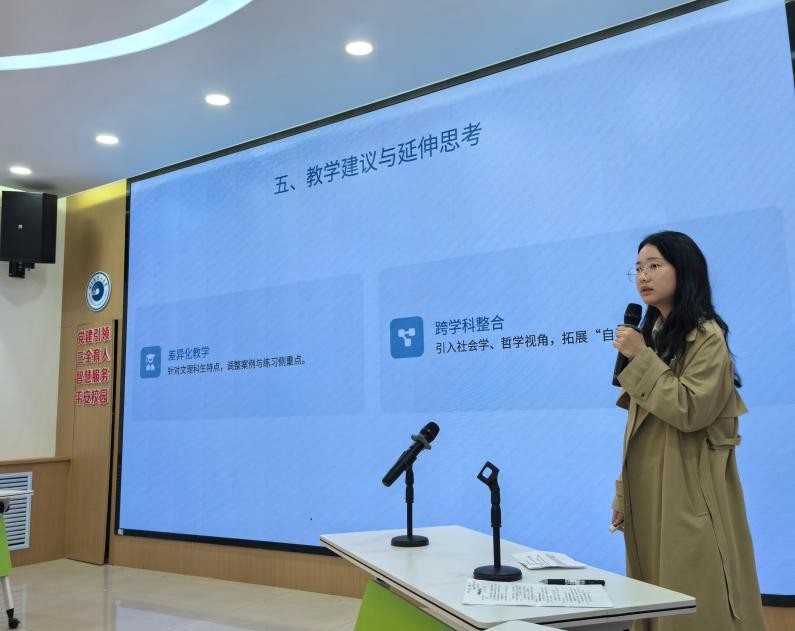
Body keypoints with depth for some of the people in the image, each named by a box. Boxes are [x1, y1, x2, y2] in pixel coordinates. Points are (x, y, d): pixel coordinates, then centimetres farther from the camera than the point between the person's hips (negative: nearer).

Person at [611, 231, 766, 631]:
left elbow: (691, 411, -22)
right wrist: (623, 494, 13)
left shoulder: (706, 336, -10)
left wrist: (641, 358, -18)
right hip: (647, 493, 8)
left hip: (688, 493, -8)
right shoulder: (653, 334, 14)